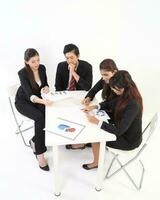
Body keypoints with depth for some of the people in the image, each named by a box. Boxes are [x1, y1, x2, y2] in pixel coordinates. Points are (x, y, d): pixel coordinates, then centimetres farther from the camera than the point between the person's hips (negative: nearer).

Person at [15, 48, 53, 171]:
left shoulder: (42, 68, -8)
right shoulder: (22, 73, -25)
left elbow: (45, 84, 5)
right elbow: (29, 94, -35)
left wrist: (46, 88, -21)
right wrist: (43, 101, -54)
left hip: (38, 99, 5)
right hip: (23, 101, -5)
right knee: (40, 117, -32)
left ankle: (35, 141, 0)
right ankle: (40, 154, -22)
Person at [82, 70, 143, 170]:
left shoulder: (133, 105, -35)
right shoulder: (125, 96, -9)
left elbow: (119, 131, -34)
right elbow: (110, 104, 9)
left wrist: (97, 122, -29)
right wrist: (94, 106, -7)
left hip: (129, 140, -8)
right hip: (125, 131, 8)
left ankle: (96, 163, 25)